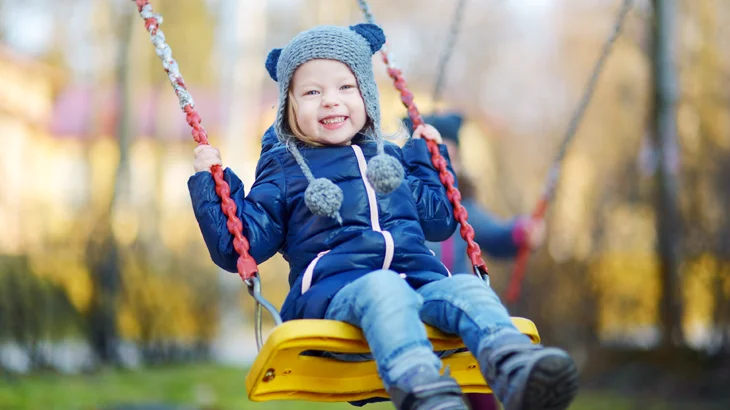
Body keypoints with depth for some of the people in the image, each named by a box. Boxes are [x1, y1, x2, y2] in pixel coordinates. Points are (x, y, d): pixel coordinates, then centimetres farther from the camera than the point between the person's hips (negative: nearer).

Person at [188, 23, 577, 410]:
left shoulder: (390, 159, 30)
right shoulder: (284, 170, 17)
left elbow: (438, 220, 41)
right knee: (382, 288, -39)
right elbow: (238, 246, 12)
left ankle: (516, 373, -58)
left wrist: (426, 156, 39)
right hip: (333, 290, -4)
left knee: (464, 287, -28)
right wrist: (210, 183, 7)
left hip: (419, 280, 5)